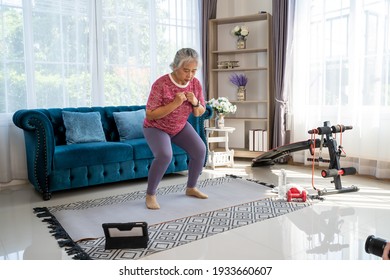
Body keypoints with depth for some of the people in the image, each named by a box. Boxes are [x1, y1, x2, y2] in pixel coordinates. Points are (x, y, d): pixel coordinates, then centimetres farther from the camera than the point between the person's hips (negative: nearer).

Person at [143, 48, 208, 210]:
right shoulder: (161, 84, -29)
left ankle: (191, 188, 12)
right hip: (156, 128, -5)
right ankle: (150, 195, -10)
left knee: (200, 150, -10)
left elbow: (200, 113, -3)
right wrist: (174, 104, -37)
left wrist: (195, 103, -26)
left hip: (181, 127, 6)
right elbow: (150, 115, -28)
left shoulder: (195, 83, -13)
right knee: (164, 155, -30)